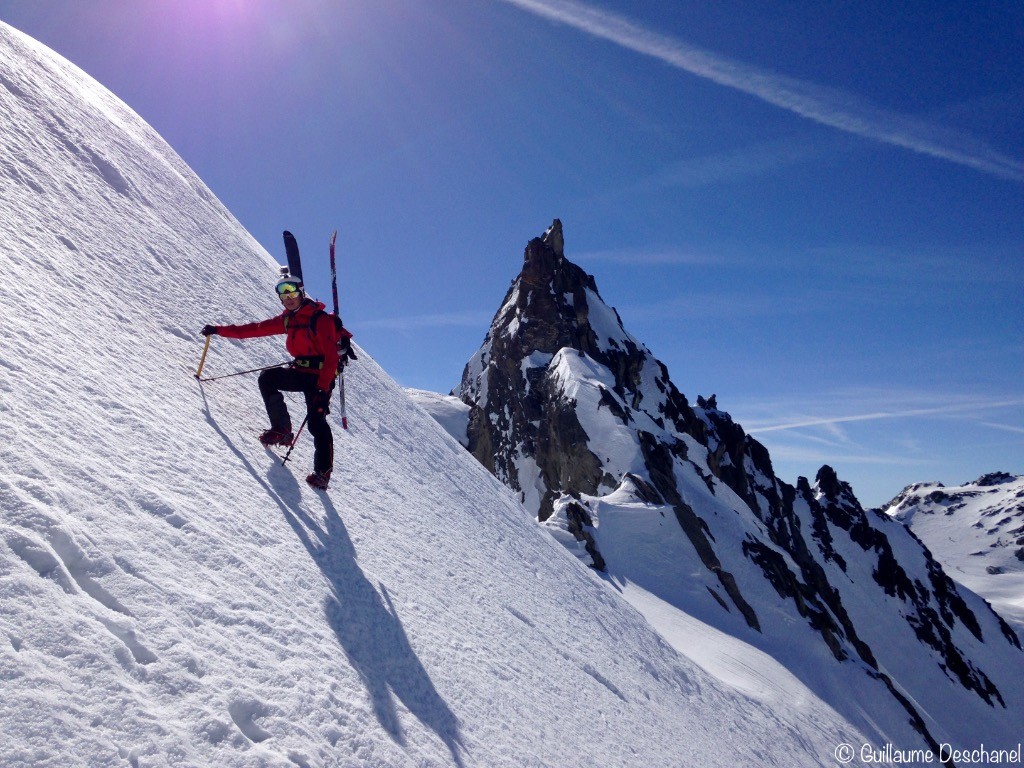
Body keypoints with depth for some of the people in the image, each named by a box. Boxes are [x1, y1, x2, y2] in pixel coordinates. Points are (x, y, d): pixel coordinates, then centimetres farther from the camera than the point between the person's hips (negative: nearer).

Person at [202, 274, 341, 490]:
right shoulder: (288, 319, 9)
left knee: (316, 422, -16)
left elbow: (331, 357, -20)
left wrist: (323, 389, -27)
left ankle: (323, 473, -10)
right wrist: (220, 330, 9)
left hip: (320, 376, -7)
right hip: (300, 372, 7)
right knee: (267, 378, -14)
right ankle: (281, 429, -5)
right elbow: (257, 328, 12)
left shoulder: (320, 319, -14)